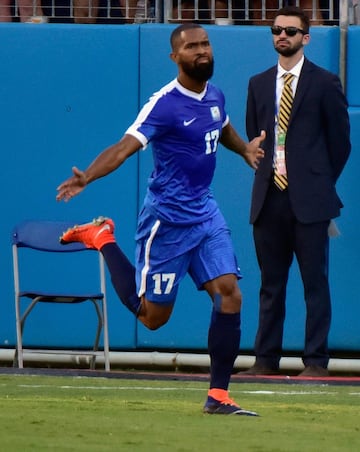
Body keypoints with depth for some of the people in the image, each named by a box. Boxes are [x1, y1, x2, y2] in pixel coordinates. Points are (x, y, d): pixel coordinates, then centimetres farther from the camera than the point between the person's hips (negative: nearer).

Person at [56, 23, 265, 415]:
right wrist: (87, 177, -44)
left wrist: (246, 148, 13)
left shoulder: (215, 96, 6)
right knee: (152, 316, 3)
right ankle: (103, 240, 24)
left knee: (229, 294, -8)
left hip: (205, 212, 6)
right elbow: (124, 147, -28)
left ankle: (218, 396, -1)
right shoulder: (165, 104, -18)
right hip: (167, 218, -6)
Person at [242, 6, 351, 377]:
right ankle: (266, 358, 10)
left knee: (315, 283, -3)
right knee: (270, 283, 7)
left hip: (309, 200, -4)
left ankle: (316, 361, -1)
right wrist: (268, 170, 10)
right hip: (269, 197, 4)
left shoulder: (324, 83, 1)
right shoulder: (259, 84, 14)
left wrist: (320, 182, 4)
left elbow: (340, 140, 3)